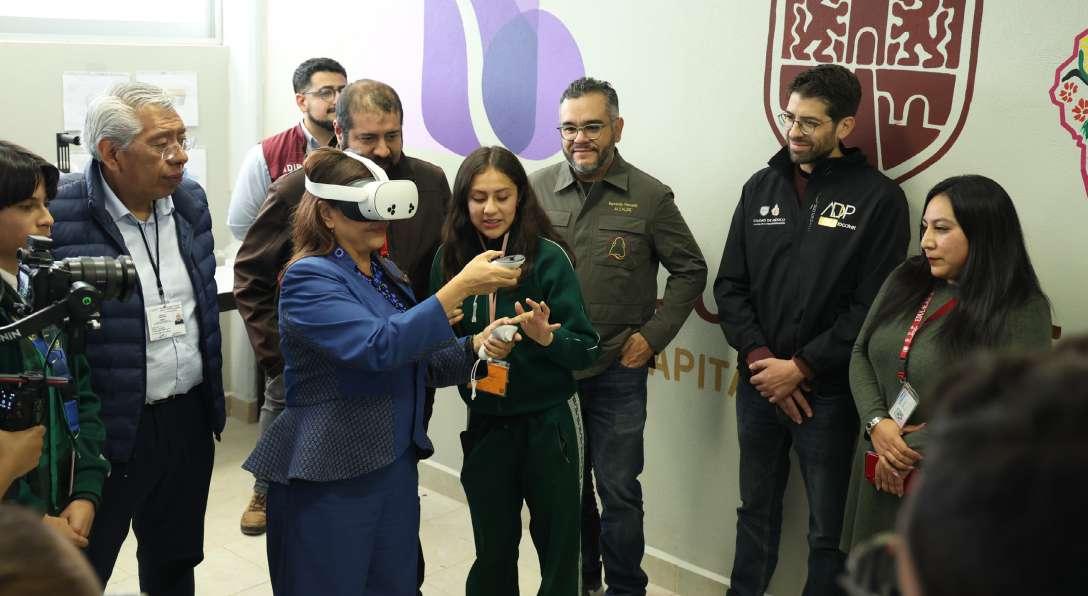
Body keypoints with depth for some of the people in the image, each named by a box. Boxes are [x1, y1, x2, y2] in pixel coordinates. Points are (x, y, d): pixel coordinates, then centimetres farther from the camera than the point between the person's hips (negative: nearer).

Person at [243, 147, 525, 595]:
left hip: (396, 465, 8)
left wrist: (477, 346, -5)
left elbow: (418, 363, 15)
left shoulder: (386, 273, 11)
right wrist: (461, 286, -30)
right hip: (328, 475, -7)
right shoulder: (309, 278, -14)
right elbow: (378, 347, -28)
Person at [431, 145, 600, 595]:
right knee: (492, 550, 14)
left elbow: (586, 350, -13)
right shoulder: (449, 258, -4)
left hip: (548, 422, -3)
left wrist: (546, 338, -32)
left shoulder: (547, 256, -13)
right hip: (485, 422, 3)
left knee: (557, 545, 10)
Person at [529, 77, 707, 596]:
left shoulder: (649, 196, -5)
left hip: (617, 372, -2)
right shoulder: (537, 189, 0)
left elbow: (690, 271, 2)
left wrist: (653, 335, -5)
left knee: (618, 489, 5)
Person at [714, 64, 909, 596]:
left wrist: (802, 367, -12)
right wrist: (759, 357, -7)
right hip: (758, 384, 4)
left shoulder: (878, 198, -6)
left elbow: (873, 306, -11)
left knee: (829, 530, 6)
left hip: (829, 392, -4)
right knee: (756, 512, 18)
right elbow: (730, 284, 6)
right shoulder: (762, 187, 7)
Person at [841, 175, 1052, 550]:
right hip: (879, 473, 5)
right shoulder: (905, 280, 5)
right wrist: (877, 424, -10)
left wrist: (913, 450, -16)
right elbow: (861, 355, 8)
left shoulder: (1023, 311, -13)